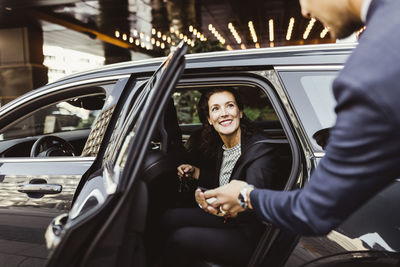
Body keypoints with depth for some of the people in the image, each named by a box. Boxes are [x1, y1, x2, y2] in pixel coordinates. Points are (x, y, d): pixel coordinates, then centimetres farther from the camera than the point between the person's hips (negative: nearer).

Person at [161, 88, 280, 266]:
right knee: (170, 218, 3)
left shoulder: (260, 149, -22)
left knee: (179, 238, -18)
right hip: (227, 219, 8)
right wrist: (195, 172, 9)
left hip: (248, 238, -8)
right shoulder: (222, 146, 2)